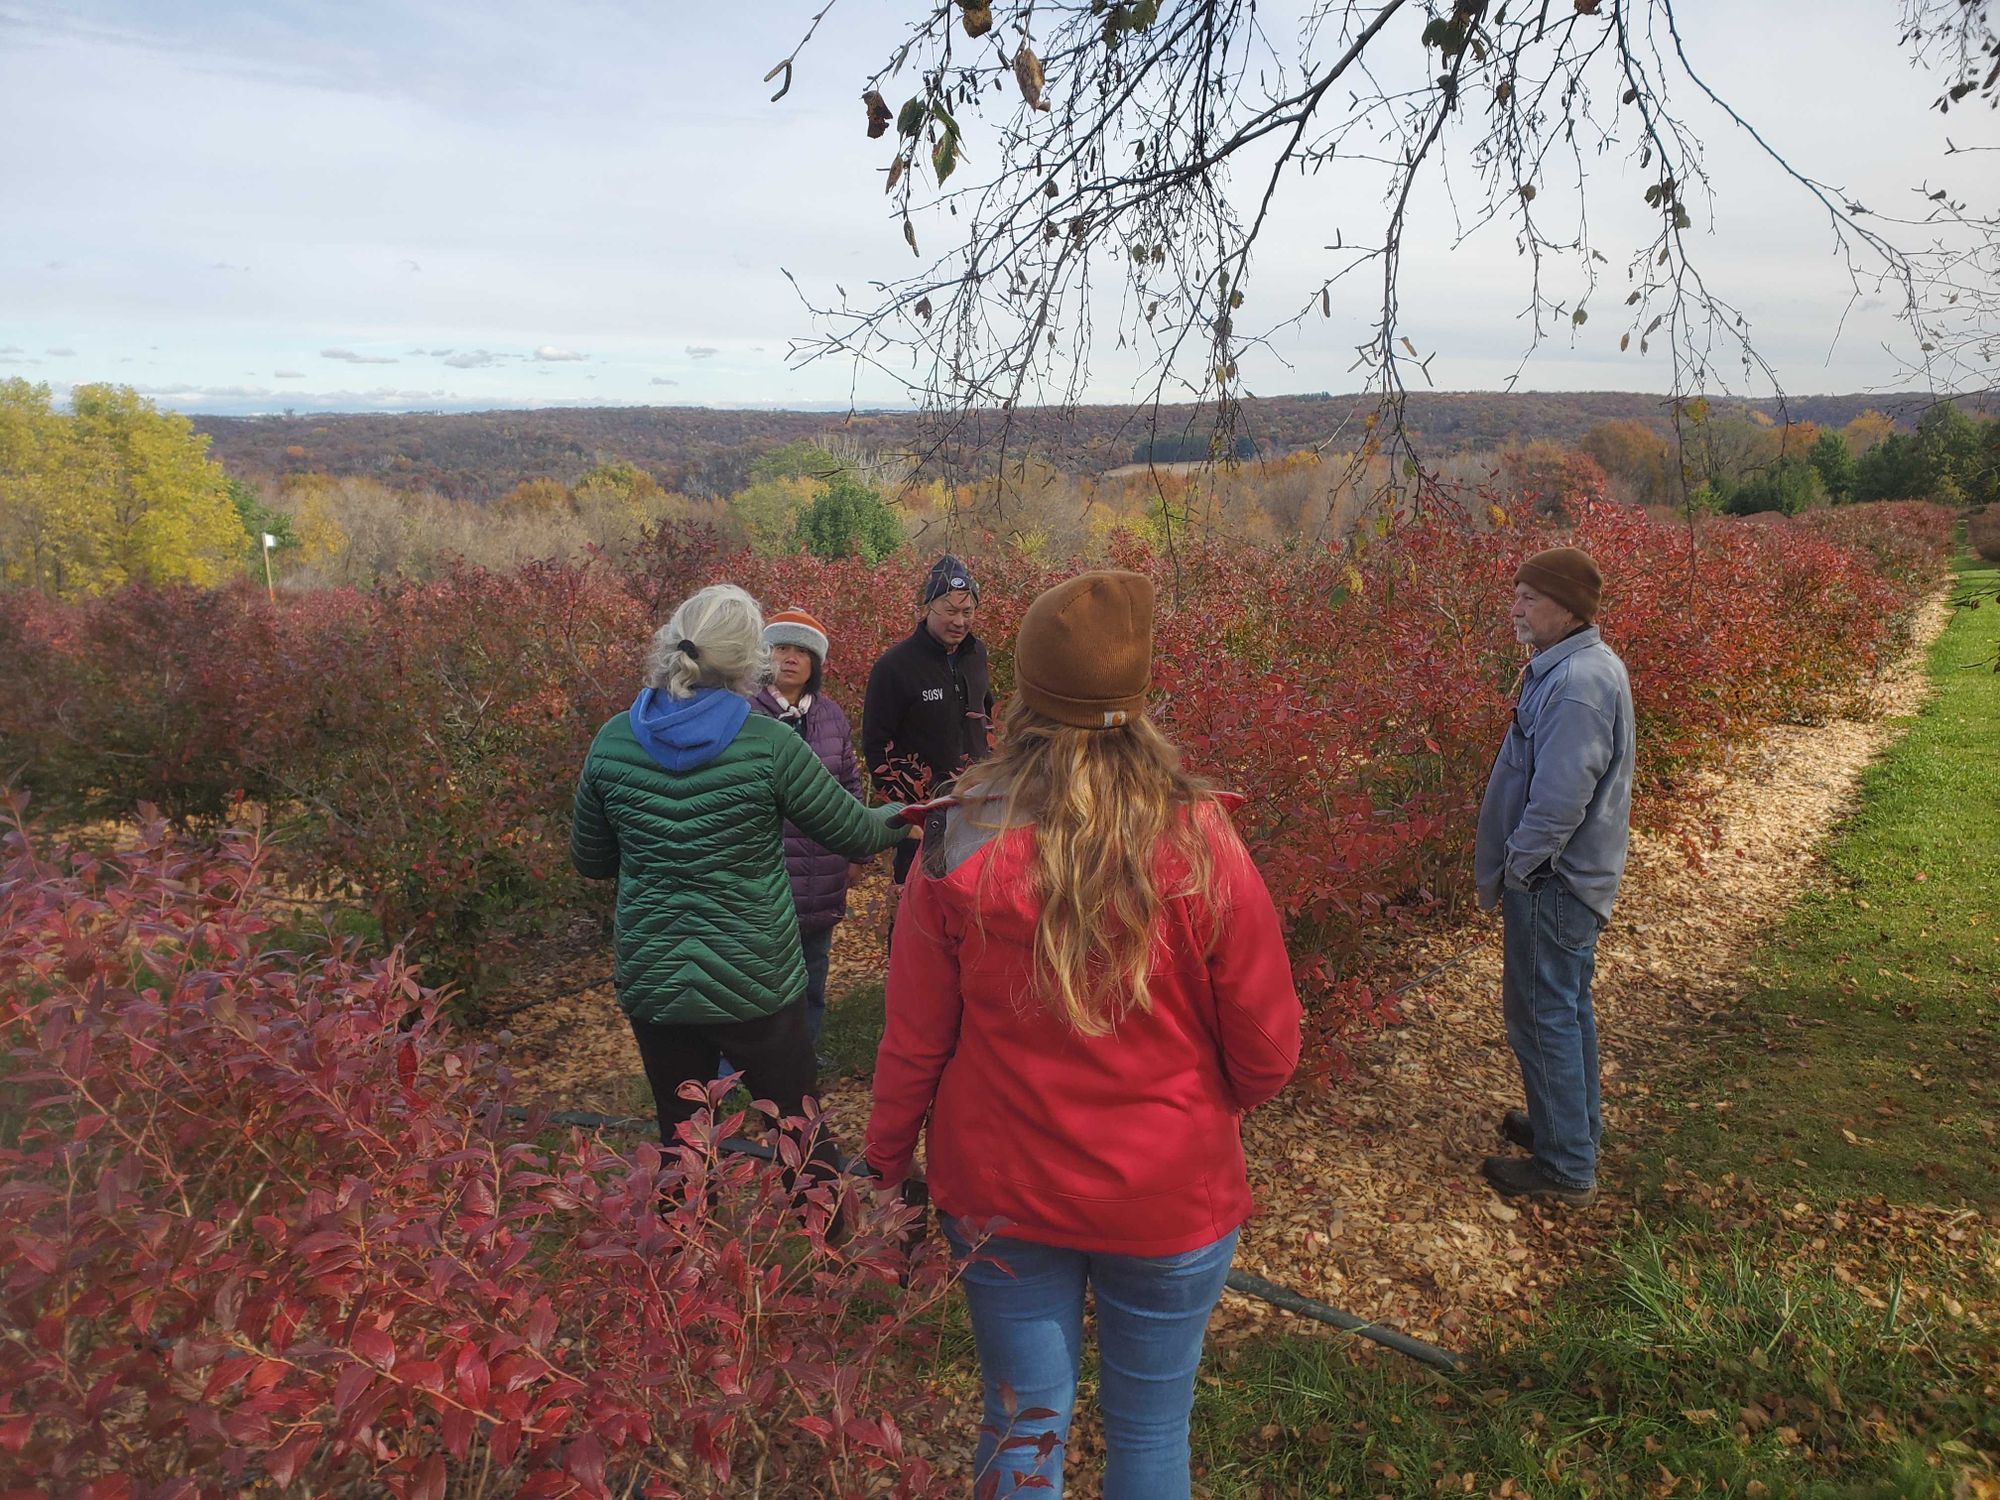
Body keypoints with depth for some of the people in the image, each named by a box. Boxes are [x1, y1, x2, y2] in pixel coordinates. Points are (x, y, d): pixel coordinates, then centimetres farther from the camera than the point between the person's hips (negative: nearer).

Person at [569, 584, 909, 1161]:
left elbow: (590, 861, 6)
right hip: (755, 983, -3)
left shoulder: (612, 742, -7)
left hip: (651, 981, 3)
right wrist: (901, 817, 16)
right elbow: (855, 832, -5)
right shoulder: (768, 744, -17)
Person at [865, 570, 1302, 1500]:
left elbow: (912, 1045, -7)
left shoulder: (962, 846, -17)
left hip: (998, 1190, 1)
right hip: (1168, 1199, -1)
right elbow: (1268, 1054, -9)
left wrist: (883, 1167, 10)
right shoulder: (1199, 846, -19)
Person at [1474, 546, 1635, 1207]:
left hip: (1551, 881, -10)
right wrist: (1511, 858, 17)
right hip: (1565, 874, 10)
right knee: (1567, 1004, 21)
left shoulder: (1578, 683, -25)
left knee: (1542, 1014, 0)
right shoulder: (1579, 665, 8)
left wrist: (1514, 867, -15)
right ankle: (1576, 1123, 38)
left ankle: (1566, 1166, 11)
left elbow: (1560, 797, -28)